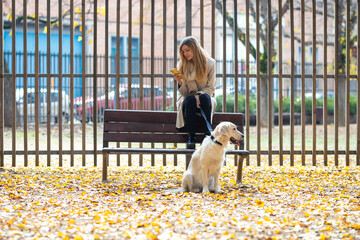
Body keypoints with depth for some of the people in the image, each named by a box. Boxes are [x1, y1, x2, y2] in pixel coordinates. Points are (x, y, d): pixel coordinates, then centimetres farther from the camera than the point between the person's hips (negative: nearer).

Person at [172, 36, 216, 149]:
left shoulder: (210, 63, -1)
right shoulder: (183, 65, 2)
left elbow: (210, 88, -2)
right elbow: (184, 92, 0)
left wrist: (199, 95, -20)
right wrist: (180, 82, -20)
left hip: (205, 97, 0)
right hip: (189, 98, 1)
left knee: (205, 97, -36)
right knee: (189, 101, -35)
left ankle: (207, 135, -33)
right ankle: (191, 137, -32)